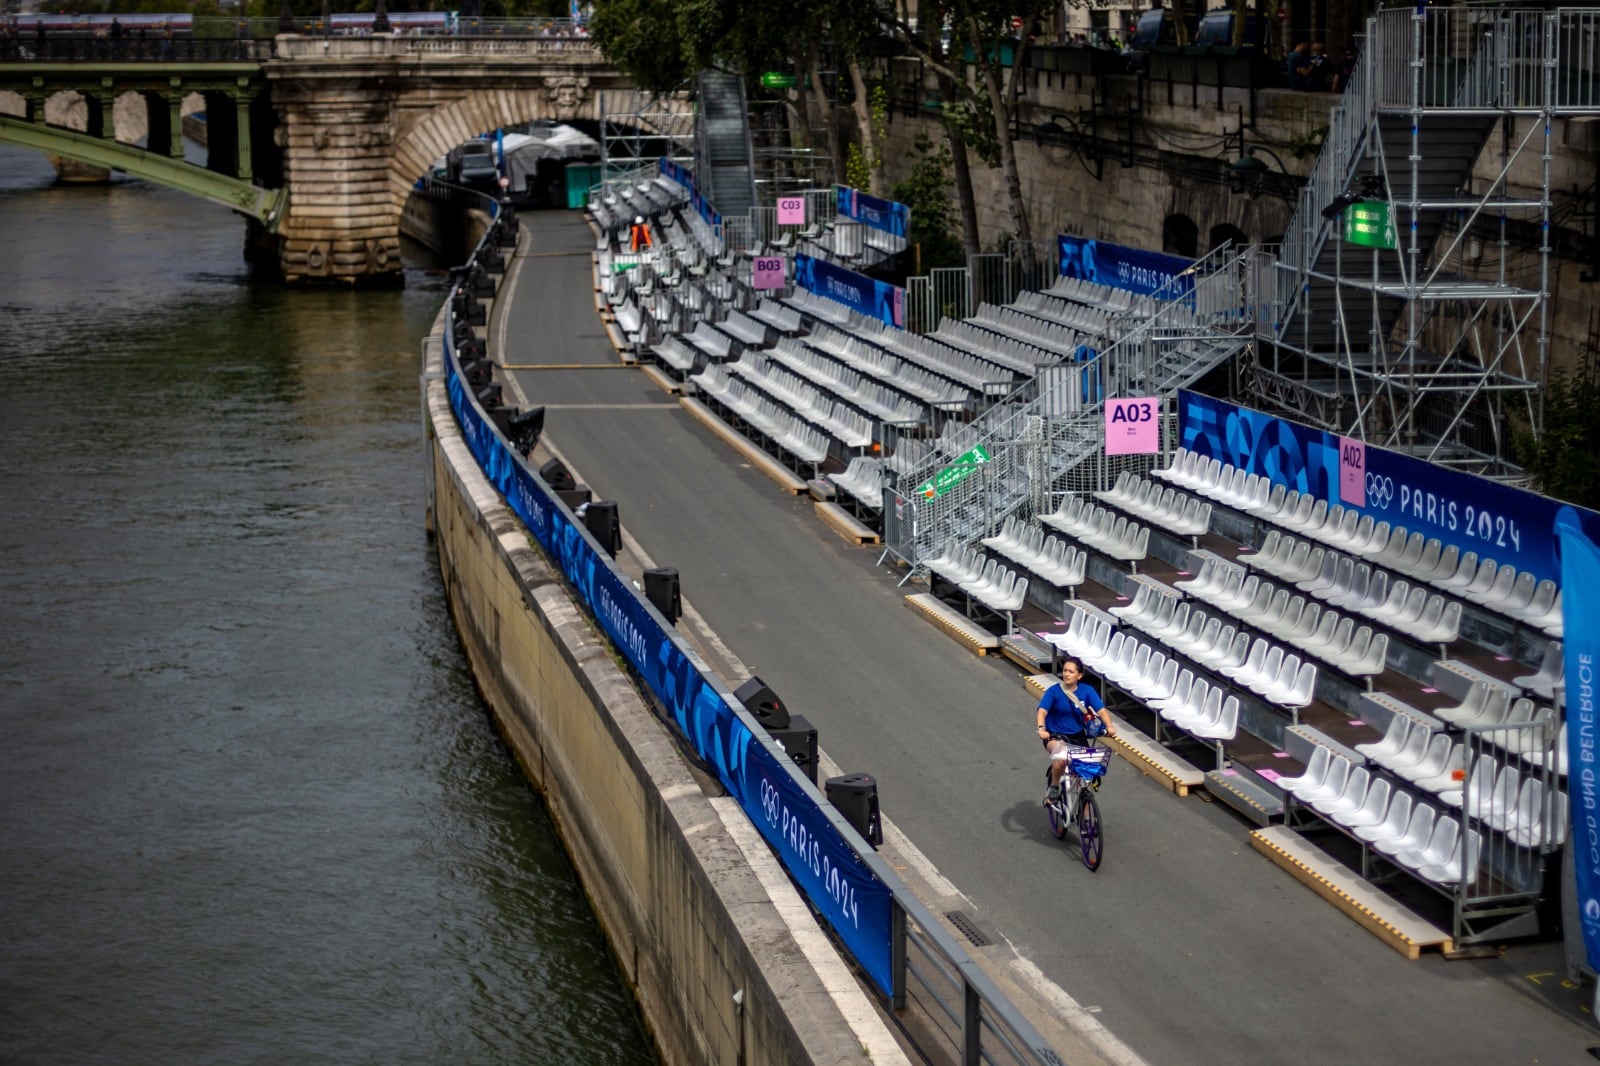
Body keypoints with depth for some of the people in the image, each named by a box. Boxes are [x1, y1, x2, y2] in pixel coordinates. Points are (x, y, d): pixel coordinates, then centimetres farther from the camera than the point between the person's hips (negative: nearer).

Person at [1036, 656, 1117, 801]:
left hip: (1078, 737, 3)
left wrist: (1109, 726, -34)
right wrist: (1041, 728, -43)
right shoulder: (1053, 691, -12)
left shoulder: (1087, 691, -5)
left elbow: (1101, 710, -14)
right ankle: (1054, 786, -6)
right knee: (1061, 758, -34)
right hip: (1055, 736, -3)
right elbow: (1042, 711, -23)